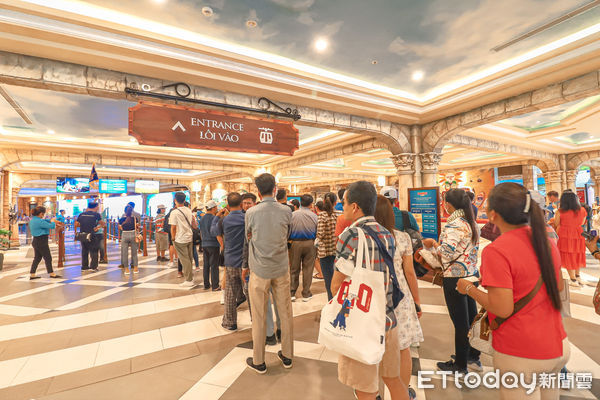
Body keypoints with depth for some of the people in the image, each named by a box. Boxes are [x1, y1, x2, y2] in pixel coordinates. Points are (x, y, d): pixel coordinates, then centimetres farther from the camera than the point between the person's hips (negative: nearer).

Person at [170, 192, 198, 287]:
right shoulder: (189, 210, 6)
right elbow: (194, 225, 13)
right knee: (189, 259, 16)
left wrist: (173, 238, -1)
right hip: (190, 237, 6)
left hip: (180, 239, -6)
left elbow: (173, 227, -12)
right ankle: (191, 277, 25)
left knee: (185, 260, 1)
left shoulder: (174, 212, -13)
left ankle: (189, 280, 6)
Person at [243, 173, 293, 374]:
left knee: (259, 317, 11)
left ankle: (259, 362, 27)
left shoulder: (251, 213, -10)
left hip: (259, 270, -2)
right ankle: (287, 356, 32)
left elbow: (249, 238, 4)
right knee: (285, 314, 15)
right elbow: (287, 237, 6)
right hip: (282, 269, 2)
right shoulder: (286, 211, -6)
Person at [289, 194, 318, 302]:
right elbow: (317, 232, 0)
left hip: (295, 243, 0)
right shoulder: (314, 216, -7)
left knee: (294, 269, 12)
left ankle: (292, 293, 19)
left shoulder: (292, 214, -8)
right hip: (309, 243, 0)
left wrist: (290, 240, 12)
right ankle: (306, 294, 18)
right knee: (308, 269, 9)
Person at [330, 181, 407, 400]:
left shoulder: (350, 235, -18)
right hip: (388, 319, 7)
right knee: (394, 379, 25)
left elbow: (337, 285, -14)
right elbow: (386, 277, 8)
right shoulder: (387, 234, 3)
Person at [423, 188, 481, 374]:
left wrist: (433, 243, -6)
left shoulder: (454, 225, -20)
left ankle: (460, 366, 21)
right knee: (471, 317, 20)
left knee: (460, 322, 4)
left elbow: (447, 253, -23)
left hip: (456, 278, -9)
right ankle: (474, 357, 37)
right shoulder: (472, 223, 7)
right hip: (472, 274, 9)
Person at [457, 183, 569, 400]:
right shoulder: (547, 243, -1)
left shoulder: (496, 251, -26)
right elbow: (558, 287, 15)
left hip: (520, 357, -7)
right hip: (558, 348, 7)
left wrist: (469, 288, -12)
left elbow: (503, 309, -25)